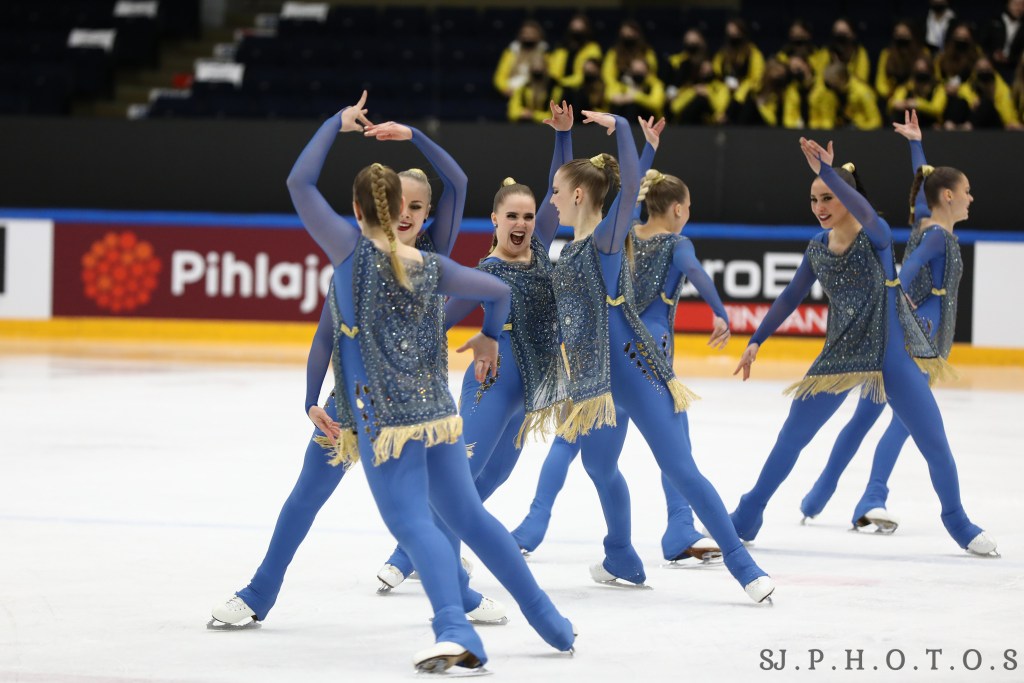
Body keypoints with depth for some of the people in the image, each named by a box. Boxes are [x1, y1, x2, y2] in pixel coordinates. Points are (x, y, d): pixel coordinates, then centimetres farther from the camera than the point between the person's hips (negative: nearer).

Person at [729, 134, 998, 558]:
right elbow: (791, 297, 15)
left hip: (893, 353, -4)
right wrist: (756, 341, 14)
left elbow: (864, 213, -36)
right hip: (840, 355, 4)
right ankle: (747, 518, 16)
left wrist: (826, 170, -47)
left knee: (935, 443, 0)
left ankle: (958, 523, 20)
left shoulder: (876, 236, -11)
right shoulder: (818, 247, 3)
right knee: (791, 437, 4)